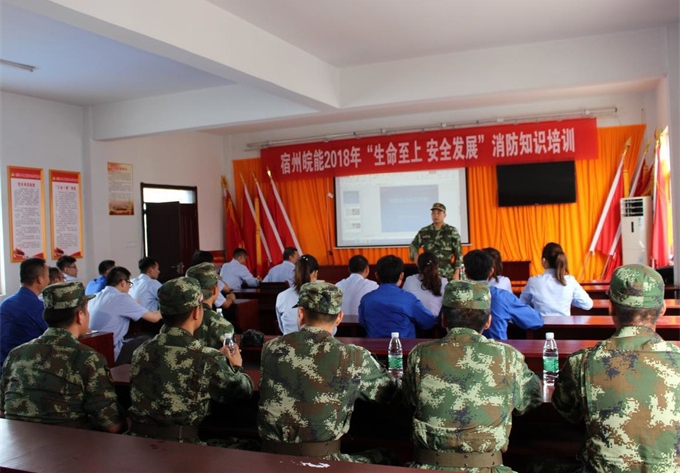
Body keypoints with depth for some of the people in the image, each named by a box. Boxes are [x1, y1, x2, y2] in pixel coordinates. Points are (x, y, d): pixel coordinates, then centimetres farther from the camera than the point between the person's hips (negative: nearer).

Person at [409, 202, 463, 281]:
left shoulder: (452, 231, -1)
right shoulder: (424, 231, 7)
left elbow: (458, 253, 0)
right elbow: (413, 246, 19)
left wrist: (456, 273, -4)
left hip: (448, 275, -2)